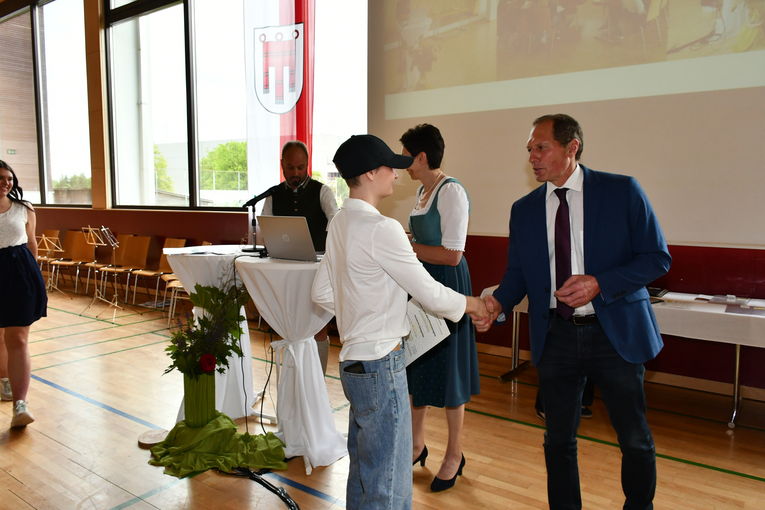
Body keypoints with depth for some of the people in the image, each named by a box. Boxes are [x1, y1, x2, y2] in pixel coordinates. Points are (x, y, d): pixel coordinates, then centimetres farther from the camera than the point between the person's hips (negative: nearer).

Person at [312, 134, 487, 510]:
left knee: (363, 473, 23)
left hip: (353, 361, 10)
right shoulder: (382, 228, -20)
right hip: (381, 365, -9)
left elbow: (321, 293, 14)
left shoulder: (340, 223, 8)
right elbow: (431, 295, -15)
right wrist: (471, 304, 2)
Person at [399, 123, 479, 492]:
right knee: (416, 365, 16)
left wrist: (407, 246, -18)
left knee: (446, 368, 5)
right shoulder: (422, 191, 11)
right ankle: (417, 444, 34)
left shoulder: (451, 192, -18)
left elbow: (452, 254, -23)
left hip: (447, 283, -9)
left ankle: (454, 455, 25)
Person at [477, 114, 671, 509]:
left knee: (635, 439, 14)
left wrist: (599, 283, -21)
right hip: (555, 336, 3)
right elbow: (517, 272, 7)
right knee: (558, 439, 14)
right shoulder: (524, 209, 4)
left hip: (614, 332, -2)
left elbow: (657, 257, -6)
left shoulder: (622, 191, -6)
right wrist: (498, 302, -14)